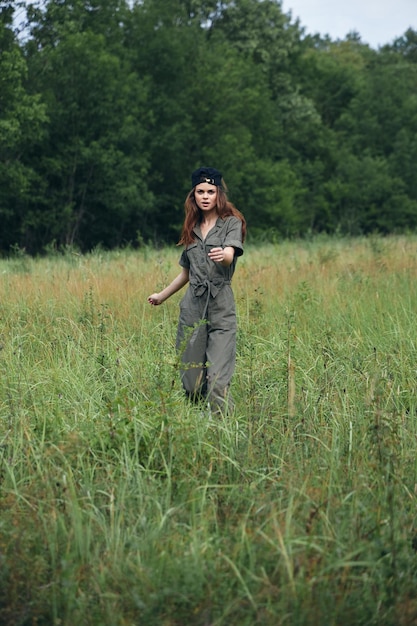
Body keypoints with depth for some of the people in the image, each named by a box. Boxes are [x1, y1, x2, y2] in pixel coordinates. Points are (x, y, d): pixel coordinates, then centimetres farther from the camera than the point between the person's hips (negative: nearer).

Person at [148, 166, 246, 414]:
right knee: (191, 381, -1)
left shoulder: (232, 222, 2)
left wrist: (222, 256, -41)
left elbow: (230, 255, -18)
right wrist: (162, 296, 37)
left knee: (217, 381, -14)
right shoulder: (192, 228, 17)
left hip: (221, 308, -5)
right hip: (192, 308, 5)